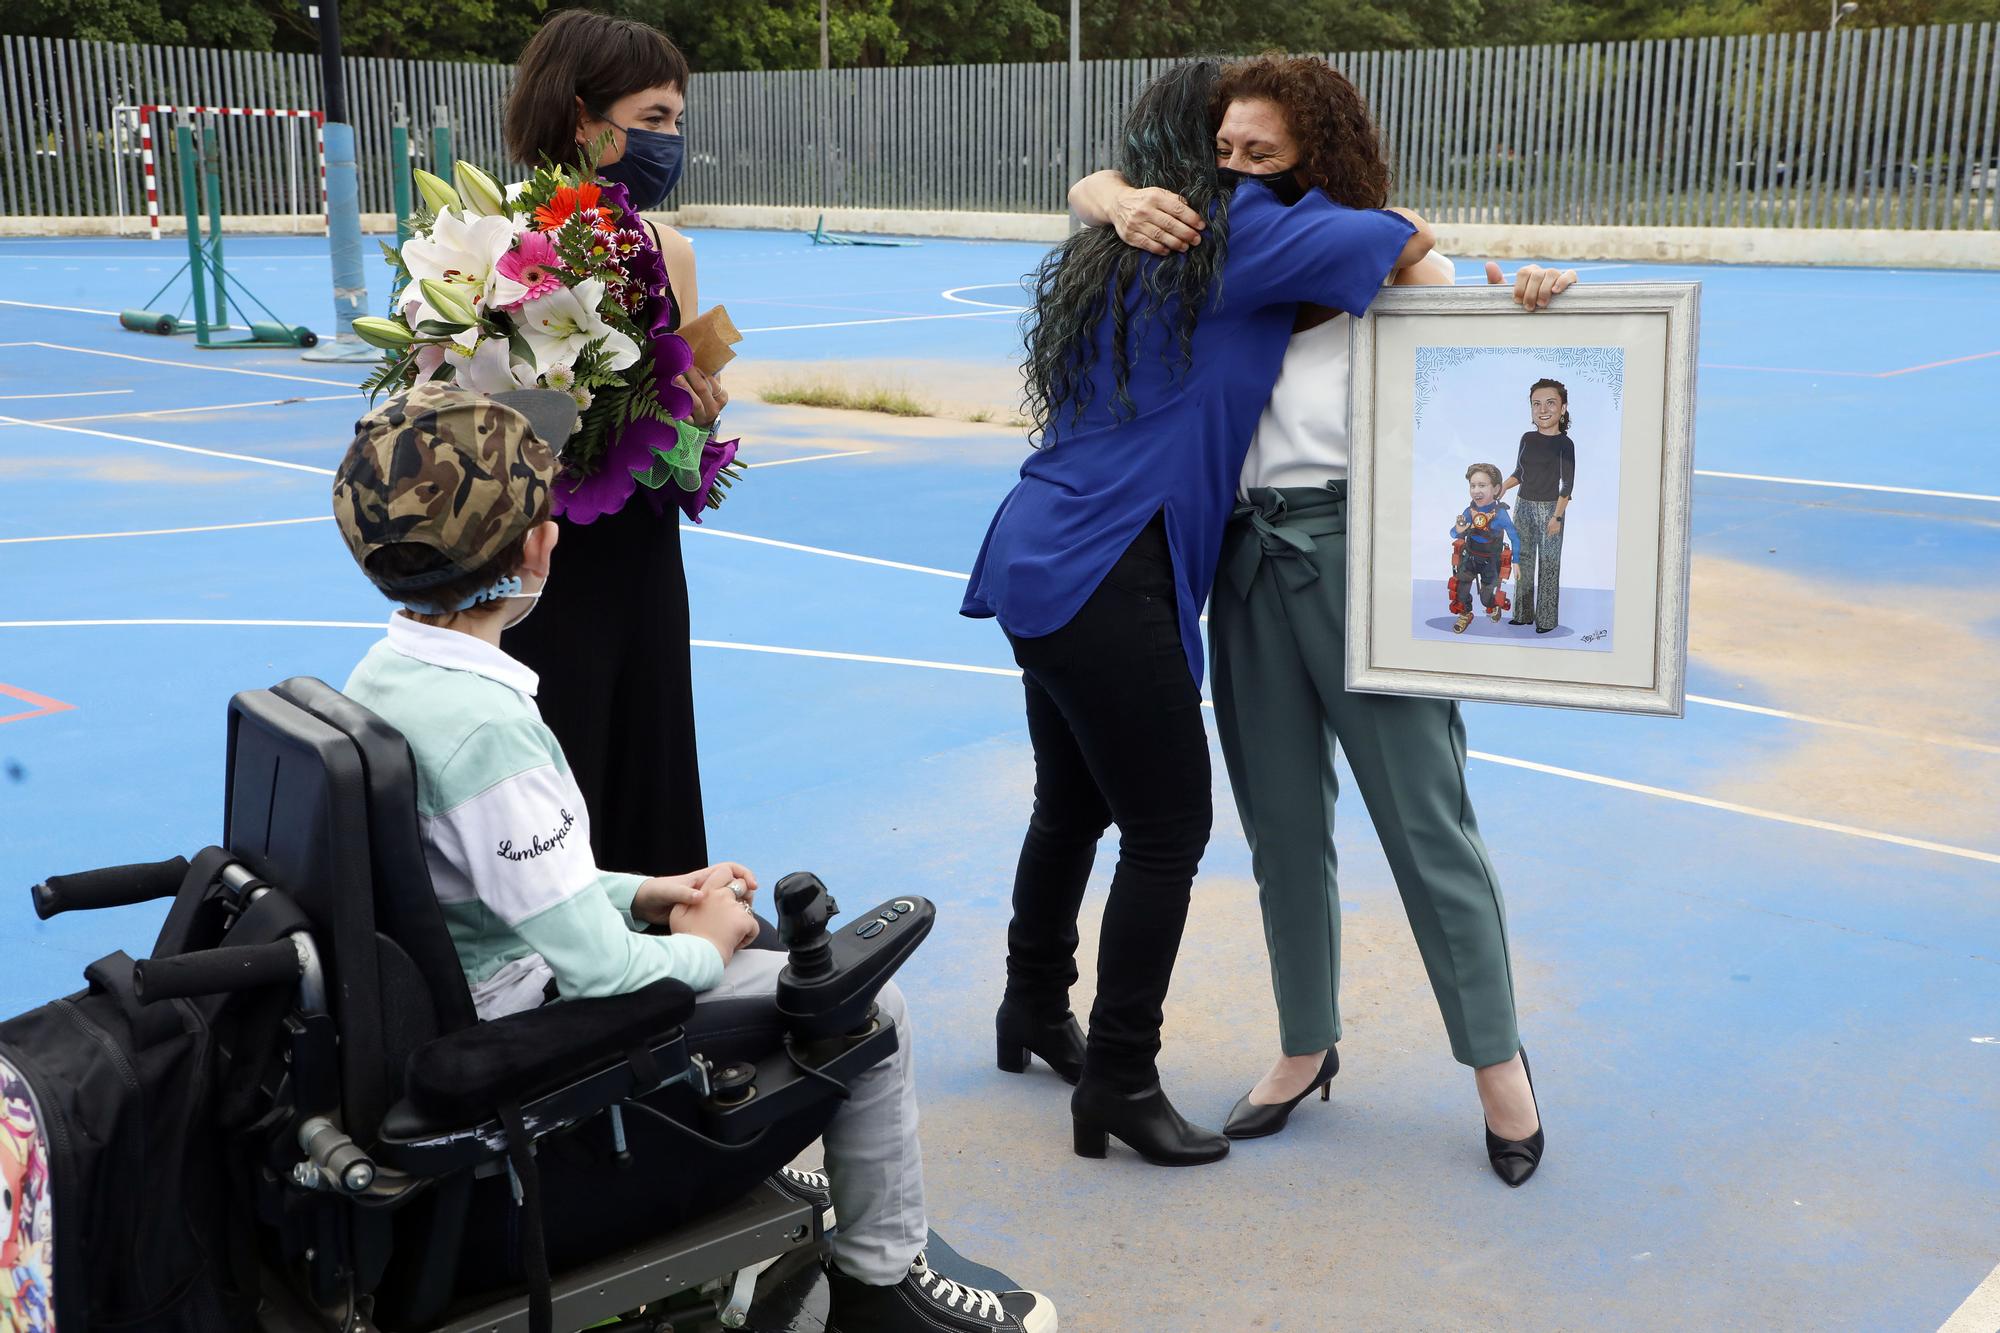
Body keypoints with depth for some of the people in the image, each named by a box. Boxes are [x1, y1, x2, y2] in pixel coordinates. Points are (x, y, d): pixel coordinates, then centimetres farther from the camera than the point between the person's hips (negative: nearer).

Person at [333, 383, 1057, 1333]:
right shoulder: (484, 724, -29)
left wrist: (642, 895, 7)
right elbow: (597, 973, -27)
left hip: (444, 1026, 9)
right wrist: (703, 949, -7)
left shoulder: (386, 674, 0)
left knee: (744, 927, 25)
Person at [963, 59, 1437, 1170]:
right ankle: (1119, 1082, 9)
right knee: (1167, 826, 0)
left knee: (1073, 804, 22)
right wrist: (1410, 248, 11)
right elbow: (1399, 242, -10)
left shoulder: (1113, 253, 16)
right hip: (1106, 582, -9)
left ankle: (1034, 1012, 39)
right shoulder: (1227, 236, -9)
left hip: (1042, 566, 9)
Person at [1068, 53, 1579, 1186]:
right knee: (1283, 827, 13)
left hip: (1357, 548, -4)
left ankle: (1498, 1060, 15)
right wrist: (1124, 202, -5)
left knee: (1425, 818, 0)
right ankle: (1307, 1048, 28)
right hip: (1249, 557, 5)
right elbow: (1088, 187, 18)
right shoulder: (1220, 257, 14)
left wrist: (1532, 301, -24)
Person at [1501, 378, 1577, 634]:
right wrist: (1504, 486, -5)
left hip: (1550, 508, -5)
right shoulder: (1527, 439, 5)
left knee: (1548, 564, 1)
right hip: (1524, 507, 5)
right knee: (1523, 561, 12)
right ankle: (1523, 613, 22)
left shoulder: (1564, 444, -10)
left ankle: (1546, 619, 9)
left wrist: (1557, 516, -15)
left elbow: (1567, 484, -11)